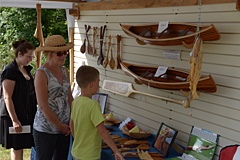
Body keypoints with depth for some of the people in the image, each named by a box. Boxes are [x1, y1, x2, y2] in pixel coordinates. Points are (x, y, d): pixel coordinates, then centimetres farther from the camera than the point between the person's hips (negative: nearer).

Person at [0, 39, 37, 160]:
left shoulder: (26, 70, 13)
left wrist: (34, 113, 22)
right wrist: (15, 120, -21)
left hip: (26, 116, 8)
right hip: (15, 116, -8)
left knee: (20, 147, 10)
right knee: (17, 148, 0)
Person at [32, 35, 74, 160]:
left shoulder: (64, 71, 8)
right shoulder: (41, 73, -14)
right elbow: (43, 106, -18)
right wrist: (60, 126, -12)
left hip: (64, 128, 7)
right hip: (45, 129, -6)